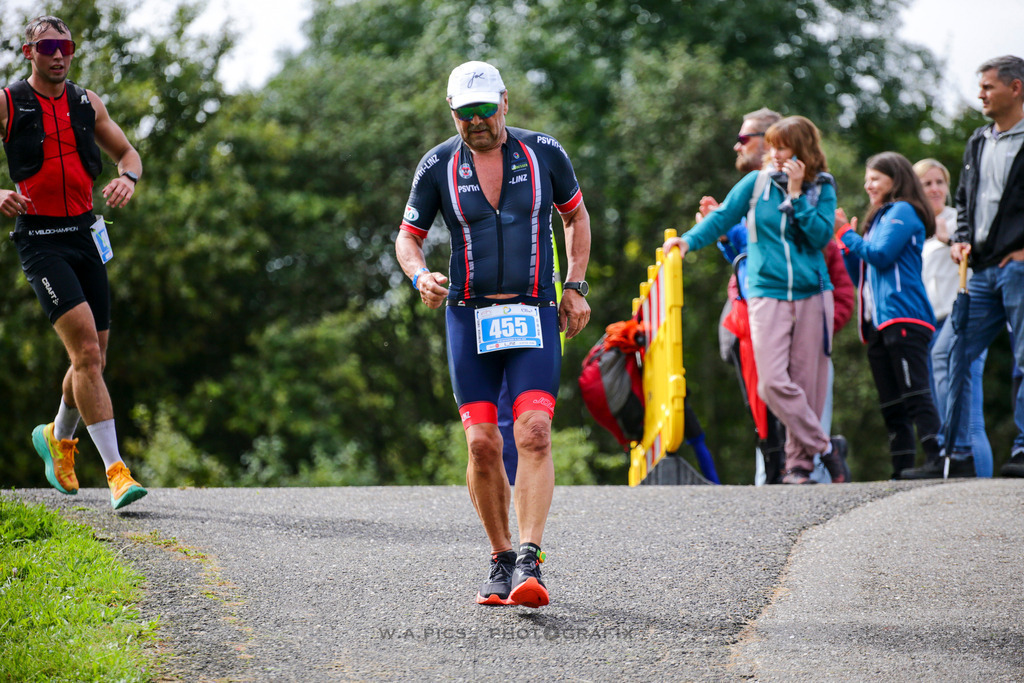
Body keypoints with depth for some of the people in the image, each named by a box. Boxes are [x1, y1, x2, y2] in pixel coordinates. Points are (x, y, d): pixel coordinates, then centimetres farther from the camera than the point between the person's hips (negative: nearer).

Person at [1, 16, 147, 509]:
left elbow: (127, 153, 19)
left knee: (94, 355, 10)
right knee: (85, 345, -19)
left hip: (85, 235, 5)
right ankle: (115, 470, -22)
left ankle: (57, 437, 39)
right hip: (40, 240, -5)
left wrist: (127, 178, -5)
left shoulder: (87, 103, 11)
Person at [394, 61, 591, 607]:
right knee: (483, 444, -4)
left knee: (534, 434, -17)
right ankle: (500, 561, 13)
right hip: (469, 317, 1)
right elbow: (408, 236, 9)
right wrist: (420, 276, -13)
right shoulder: (438, 166, 0)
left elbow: (576, 215, 16)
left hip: (535, 316, -1)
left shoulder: (544, 152, 1)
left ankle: (530, 563, -22)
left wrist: (575, 287, 7)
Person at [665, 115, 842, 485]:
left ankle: (799, 462, 10)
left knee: (807, 382, 1)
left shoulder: (822, 189, 5)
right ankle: (823, 447, -4)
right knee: (773, 382, -15)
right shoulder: (756, 183, 6)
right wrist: (690, 239, -7)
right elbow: (723, 216, 7)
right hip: (768, 293, 0)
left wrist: (796, 194, -10)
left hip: (812, 294, 0)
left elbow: (821, 236, -6)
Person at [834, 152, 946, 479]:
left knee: (915, 394, -17)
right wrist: (846, 244, 14)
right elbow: (861, 277, 26)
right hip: (878, 323, 10)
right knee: (891, 403, 5)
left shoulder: (903, 212, 0)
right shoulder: (880, 218, 26)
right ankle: (903, 469, 4)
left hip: (903, 316, -10)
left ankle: (940, 458, -22)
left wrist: (849, 235, 1)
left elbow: (881, 256, -14)